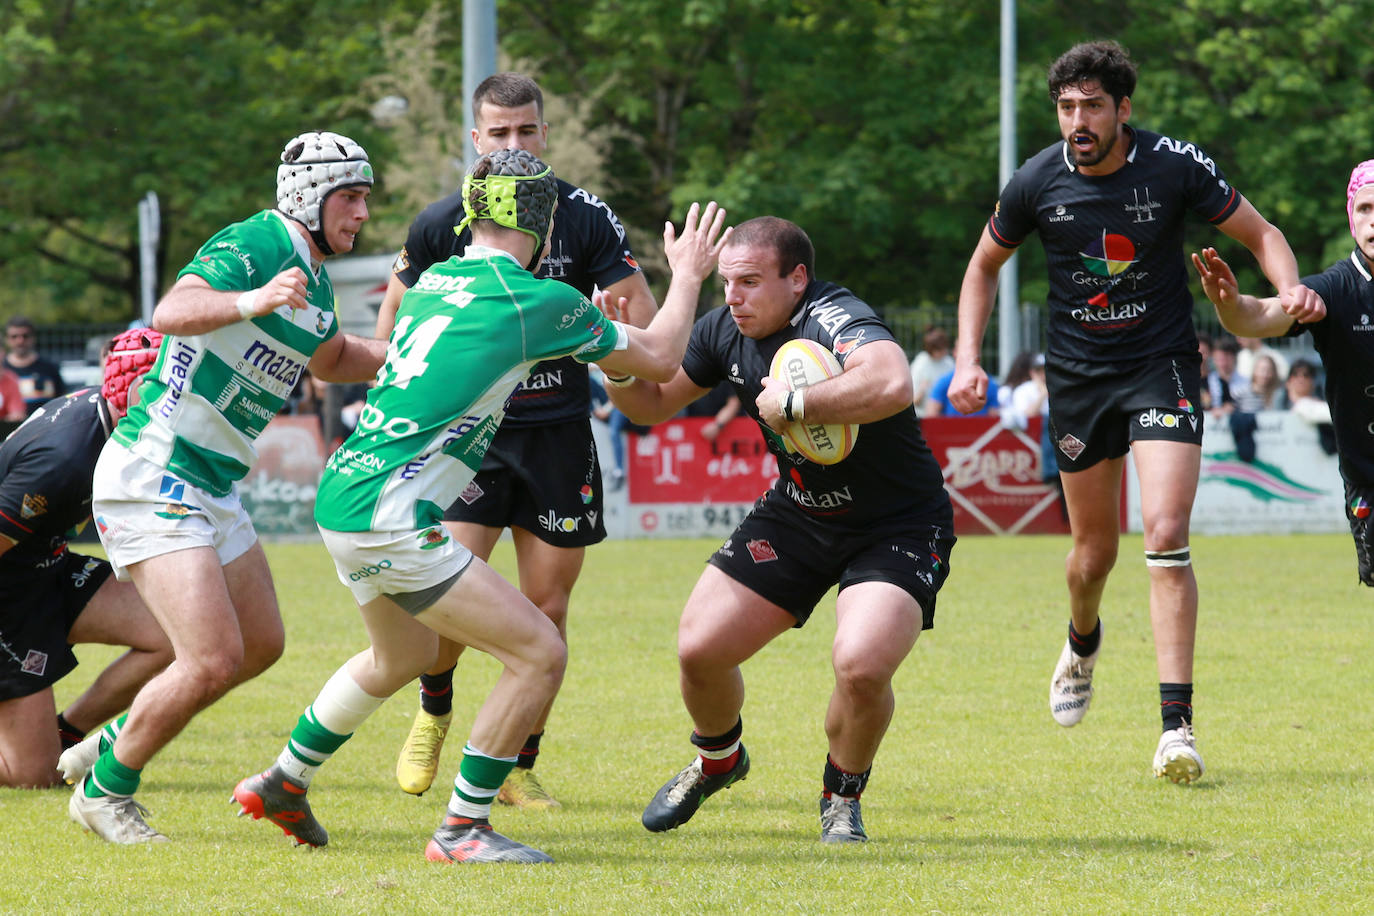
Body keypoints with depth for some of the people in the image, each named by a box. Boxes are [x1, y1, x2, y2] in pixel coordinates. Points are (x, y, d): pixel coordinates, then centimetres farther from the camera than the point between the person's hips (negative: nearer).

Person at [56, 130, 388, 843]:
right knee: (214, 659, -16)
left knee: (260, 646, 16)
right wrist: (251, 301, -54)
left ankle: (110, 746, 30)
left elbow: (333, 360, 35)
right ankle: (104, 792, 4)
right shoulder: (252, 246, -17)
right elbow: (173, 311, -36)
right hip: (152, 482, -10)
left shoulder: (315, 284, 13)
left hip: (213, 491, 10)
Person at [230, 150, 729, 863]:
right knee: (539, 653, -8)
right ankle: (462, 830, -1)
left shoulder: (434, 282, 13)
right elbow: (657, 358, 2)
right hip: (390, 518, -9)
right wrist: (688, 276, 20)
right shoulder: (537, 300, -10)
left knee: (403, 656, 33)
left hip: (342, 495, 9)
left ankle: (281, 784, 46)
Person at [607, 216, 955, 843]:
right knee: (699, 649, -3)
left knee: (861, 664, -28)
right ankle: (717, 762, 31)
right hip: (797, 514, 7)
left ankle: (842, 797, 4)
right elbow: (651, 403, 11)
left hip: (897, 526, -7)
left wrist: (791, 404, -41)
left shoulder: (835, 320, -29)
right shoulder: (726, 330, -4)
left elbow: (891, 384, -52)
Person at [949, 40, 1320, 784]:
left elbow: (1261, 234, -3)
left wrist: (1291, 292, -23)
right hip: (1078, 376, 2)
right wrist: (967, 357, -2)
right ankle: (1082, 642, 49)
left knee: (1166, 536, -18)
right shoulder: (1036, 182, -9)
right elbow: (985, 264, 9)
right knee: (1094, 549, 12)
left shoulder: (1175, 166, -15)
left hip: (1161, 367, -2)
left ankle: (1177, 726, -18)